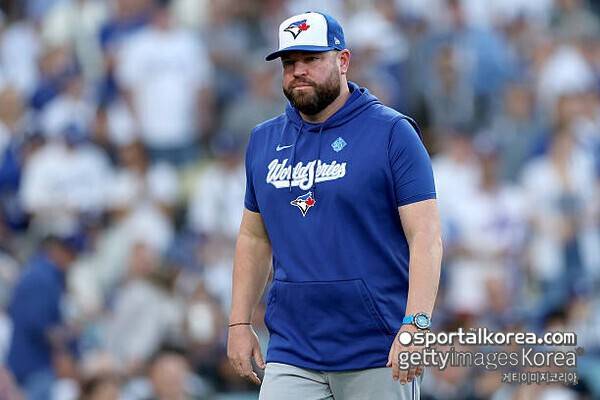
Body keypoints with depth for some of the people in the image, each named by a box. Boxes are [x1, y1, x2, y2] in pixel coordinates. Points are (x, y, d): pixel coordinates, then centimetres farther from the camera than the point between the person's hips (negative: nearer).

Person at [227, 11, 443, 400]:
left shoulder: (392, 132, -4)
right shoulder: (264, 141, 12)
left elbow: (426, 237, -10)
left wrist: (415, 324, -22)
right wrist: (239, 323, 11)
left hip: (377, 354, -4)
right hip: (292, 355, 4)